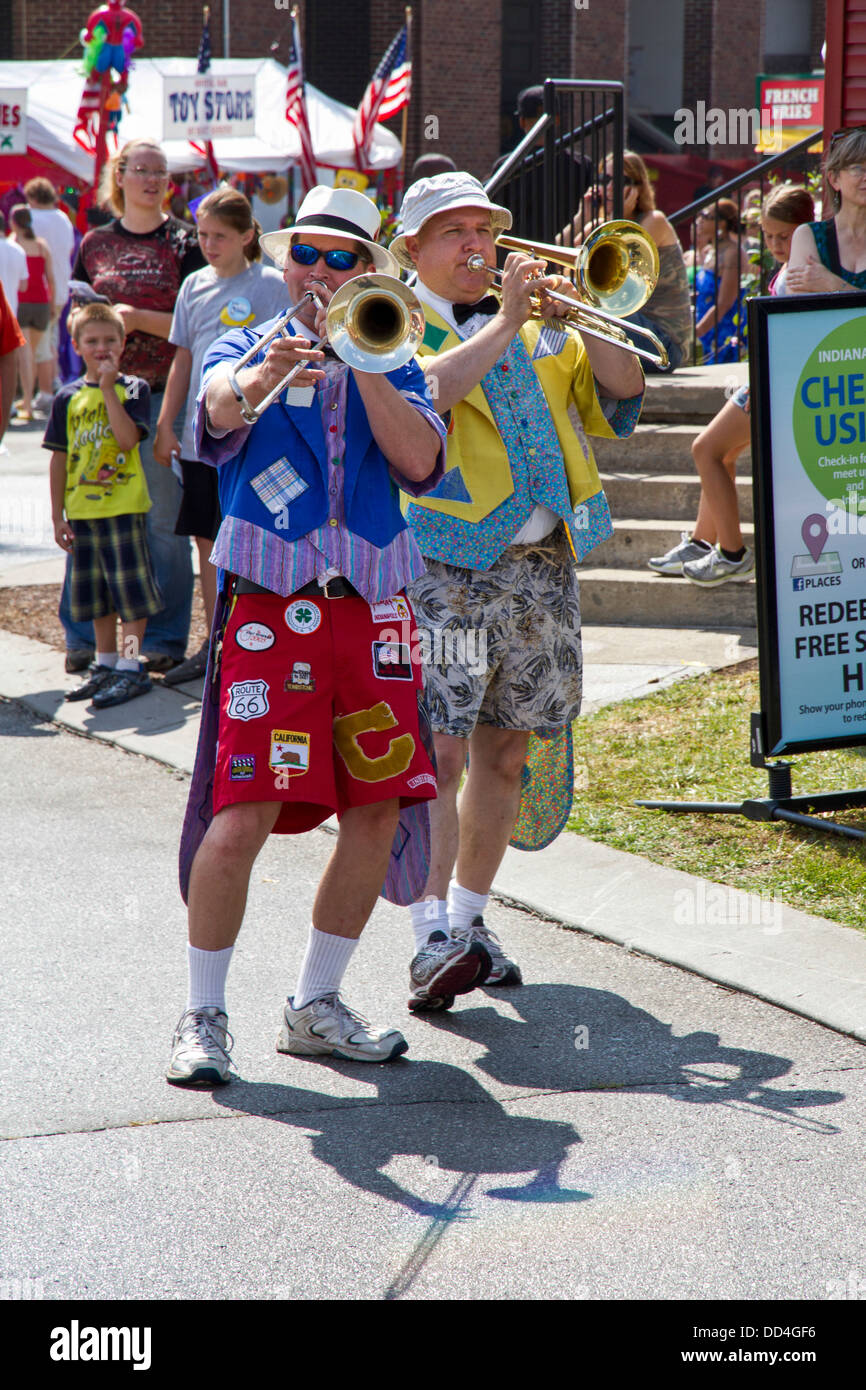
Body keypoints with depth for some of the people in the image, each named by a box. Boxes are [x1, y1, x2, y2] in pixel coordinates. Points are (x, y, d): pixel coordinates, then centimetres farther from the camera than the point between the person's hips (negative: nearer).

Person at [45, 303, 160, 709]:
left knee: (130, 588, -4)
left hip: (123, 505, -4)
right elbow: (60, 458, 8)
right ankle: (106, 664, 24)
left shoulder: (133, 389, -3)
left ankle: (130, 667, 1)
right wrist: (58, 516, 5)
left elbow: (127, 438, -19)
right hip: (82, 511, 4)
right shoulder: (68, 397, 6)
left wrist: (108, 388, -19)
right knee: (95, 591, 13)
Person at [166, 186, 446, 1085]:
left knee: (379, 811, 2)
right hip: (268, 610, -3)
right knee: (241, 816, -11)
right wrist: (262, 378, -40)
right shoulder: (244, 349, 7)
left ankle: (314, 1006, 18)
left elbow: (421, 462, -4)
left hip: (372, 614, 4)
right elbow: (222, 405, -18)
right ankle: (203, 1016, 3)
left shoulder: (392, 365, 15)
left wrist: (362, 360, -11)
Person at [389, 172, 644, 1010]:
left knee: (503, 752, 11)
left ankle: (468, 919, 22)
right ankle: (432, 937, -18)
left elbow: (623, 393, 12)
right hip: (443, 564, -6)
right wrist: (503, 325, -17)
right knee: (435, 752, -15)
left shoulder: (541, 332, 21)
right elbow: (419, 395, -18)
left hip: (542, 565, 6)